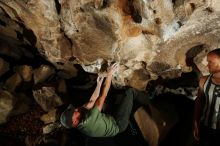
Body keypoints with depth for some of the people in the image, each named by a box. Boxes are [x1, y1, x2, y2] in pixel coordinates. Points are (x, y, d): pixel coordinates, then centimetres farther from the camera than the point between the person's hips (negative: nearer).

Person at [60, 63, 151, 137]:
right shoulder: (87, 122, -40)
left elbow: (92, 101, -1)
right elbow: (103, 95, -36)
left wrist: (99, 83, 1)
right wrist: (110, 74, -28)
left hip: (112, 120, 9)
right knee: (130, 92, -9)